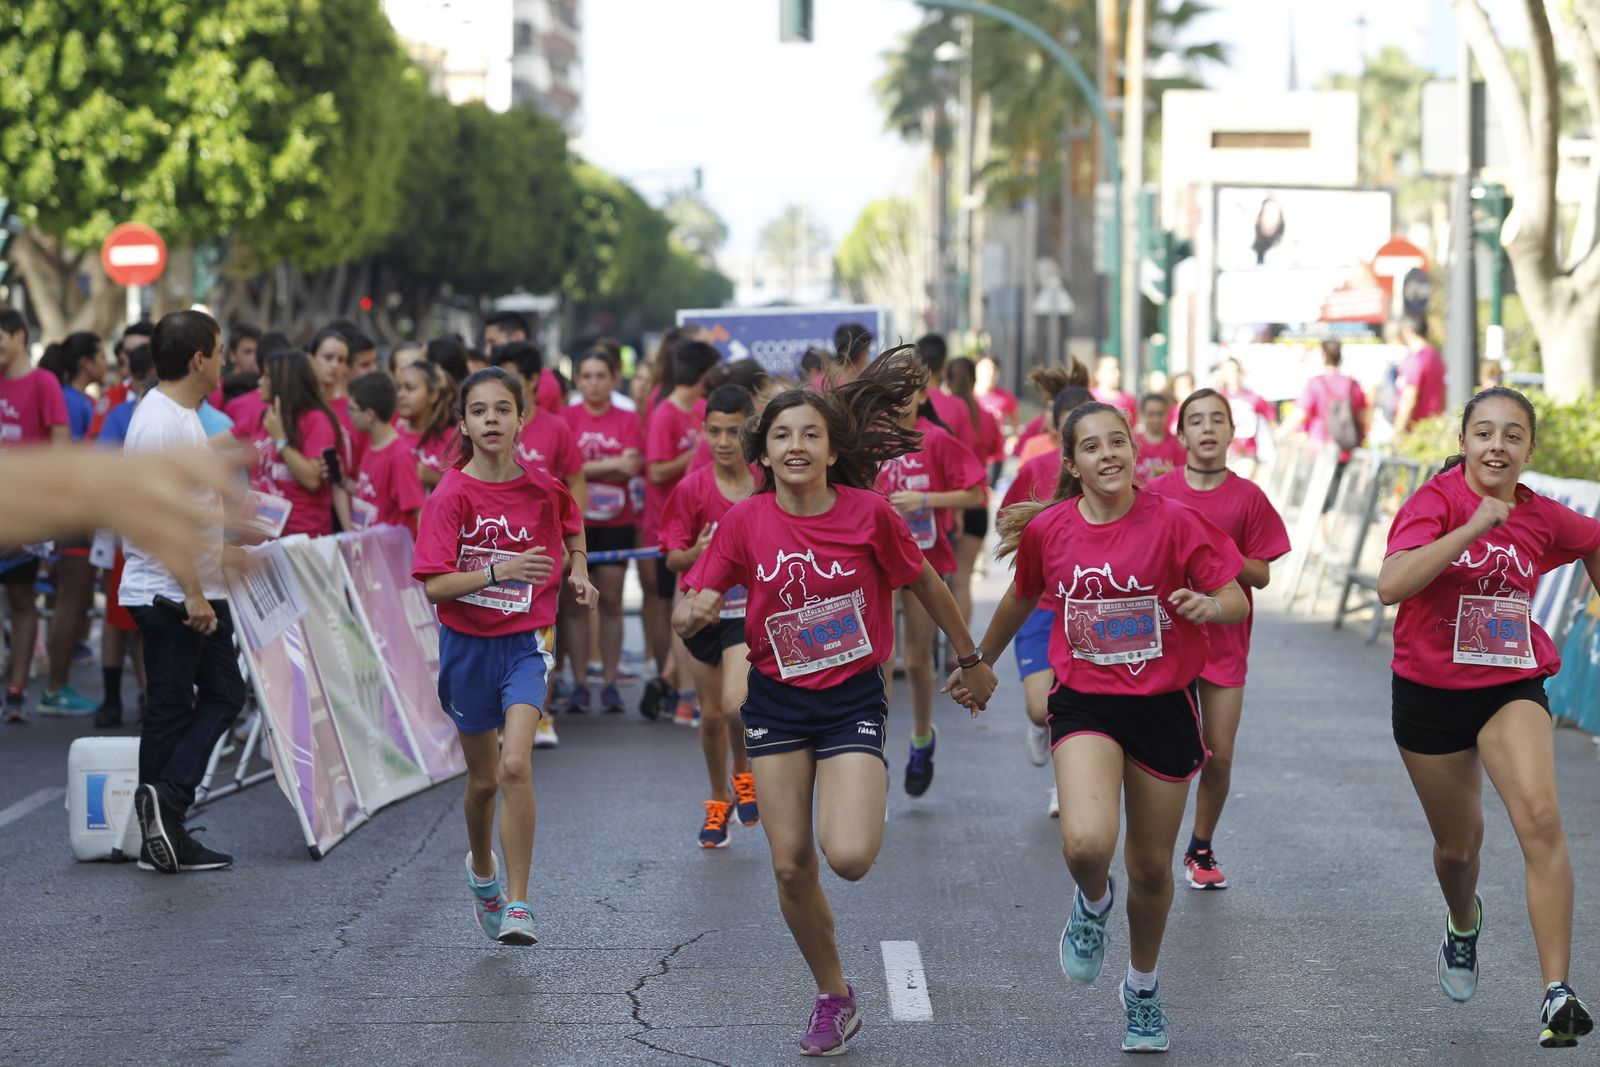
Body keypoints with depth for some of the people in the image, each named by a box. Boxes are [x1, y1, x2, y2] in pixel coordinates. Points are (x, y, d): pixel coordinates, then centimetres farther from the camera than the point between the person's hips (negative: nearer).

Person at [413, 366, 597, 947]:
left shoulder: (544, 488, -4)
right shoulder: (450, 495, -11)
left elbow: (572, 526, 22)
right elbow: (434, 586, -19)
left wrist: (577, 570, 7)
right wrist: (498, 571, -31)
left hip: (525, 642, 0)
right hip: (467, 643, 0)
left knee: (515, 767, -19)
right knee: (483, 778, 13)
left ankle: (516, 904, -14)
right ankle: (482, 869, 44)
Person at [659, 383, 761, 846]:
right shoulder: (691, 488, -5)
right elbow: (672, 559, -3)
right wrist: (696, 553, -23)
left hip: (752, 611, -2)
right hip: (703, 611, 2)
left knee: (735, 704, -21)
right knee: (711, 714, 10)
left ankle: (743, 774, 9)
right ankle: (719, 800, 31)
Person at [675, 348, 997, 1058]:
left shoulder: (867, 512, -10)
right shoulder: (745, 521, -5)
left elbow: (924, 583, 4)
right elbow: (693, 610, -2)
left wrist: (971, 660, 15)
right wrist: (693, 613, -27)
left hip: (854, 701, -2)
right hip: (777, 704, 2)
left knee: (849, 857, -19)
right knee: (791, 866, 1)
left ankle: (866, 810, 19)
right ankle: (833, 996, 23)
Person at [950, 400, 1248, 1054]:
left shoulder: (1172, 522, -9)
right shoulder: (1047, 529, -2)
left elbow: (1237, 600, -7)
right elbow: (1021, 599, 17)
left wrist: (1209, 605, -30)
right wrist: (980, 664, 29)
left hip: (1163, 705, 0)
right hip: (1084, 704, 0)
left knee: (1151, 868, 11)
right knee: (1086, 844, -25)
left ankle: (1143, 987, 39)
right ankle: (1093, 903, 13)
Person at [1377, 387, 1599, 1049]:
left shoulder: (1542, 518, -3)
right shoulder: (1437, 501, -15)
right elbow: (1391, 585, -32)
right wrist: (1472, 529, -36)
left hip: (1512, 689, 1)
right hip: (1430, 692, -1)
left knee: (1540, 819, -23)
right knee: (1458, 845, 15)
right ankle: (1463, 923, 53)